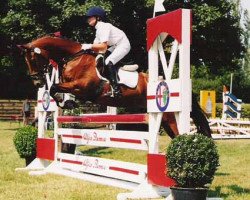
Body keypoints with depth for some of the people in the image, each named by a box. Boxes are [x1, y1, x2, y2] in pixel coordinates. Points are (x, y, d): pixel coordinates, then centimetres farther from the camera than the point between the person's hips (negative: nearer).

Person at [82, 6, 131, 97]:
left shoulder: (103, 27, -20)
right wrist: (84, 47, -7)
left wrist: (89, 46, -26)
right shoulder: (98, 29, 12)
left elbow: (103, 46, -28)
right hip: (115, 46, 11)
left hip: (123, 45, -11)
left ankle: (116, 88, -27)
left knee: (109, 62, -27)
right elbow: (96, 45, 6)